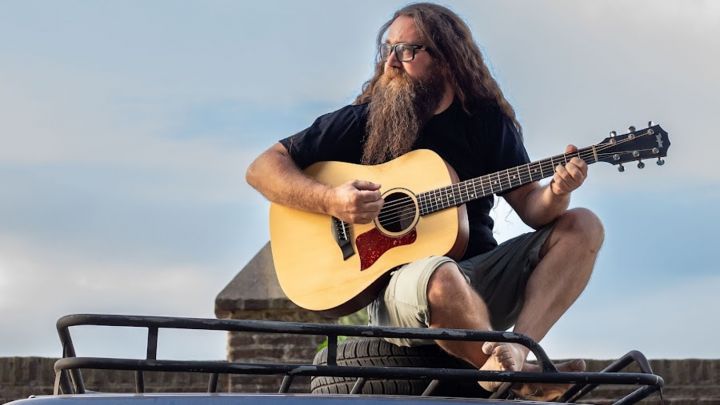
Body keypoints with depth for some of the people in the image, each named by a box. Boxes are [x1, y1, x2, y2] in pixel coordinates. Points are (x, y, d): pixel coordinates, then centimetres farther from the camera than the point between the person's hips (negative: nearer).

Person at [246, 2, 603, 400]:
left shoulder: (488, 121, 8)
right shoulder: (362, 120, 1)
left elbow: (530, 206, 4)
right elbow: (262, 168, 1)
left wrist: (556, 192, -20)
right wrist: (330, 200, -16)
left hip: (480, 282, 5)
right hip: (396, 281, -4)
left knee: (582, 226, -14)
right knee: (439, 276, -40)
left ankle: (515, 350, -33)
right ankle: (517, 379, -22)